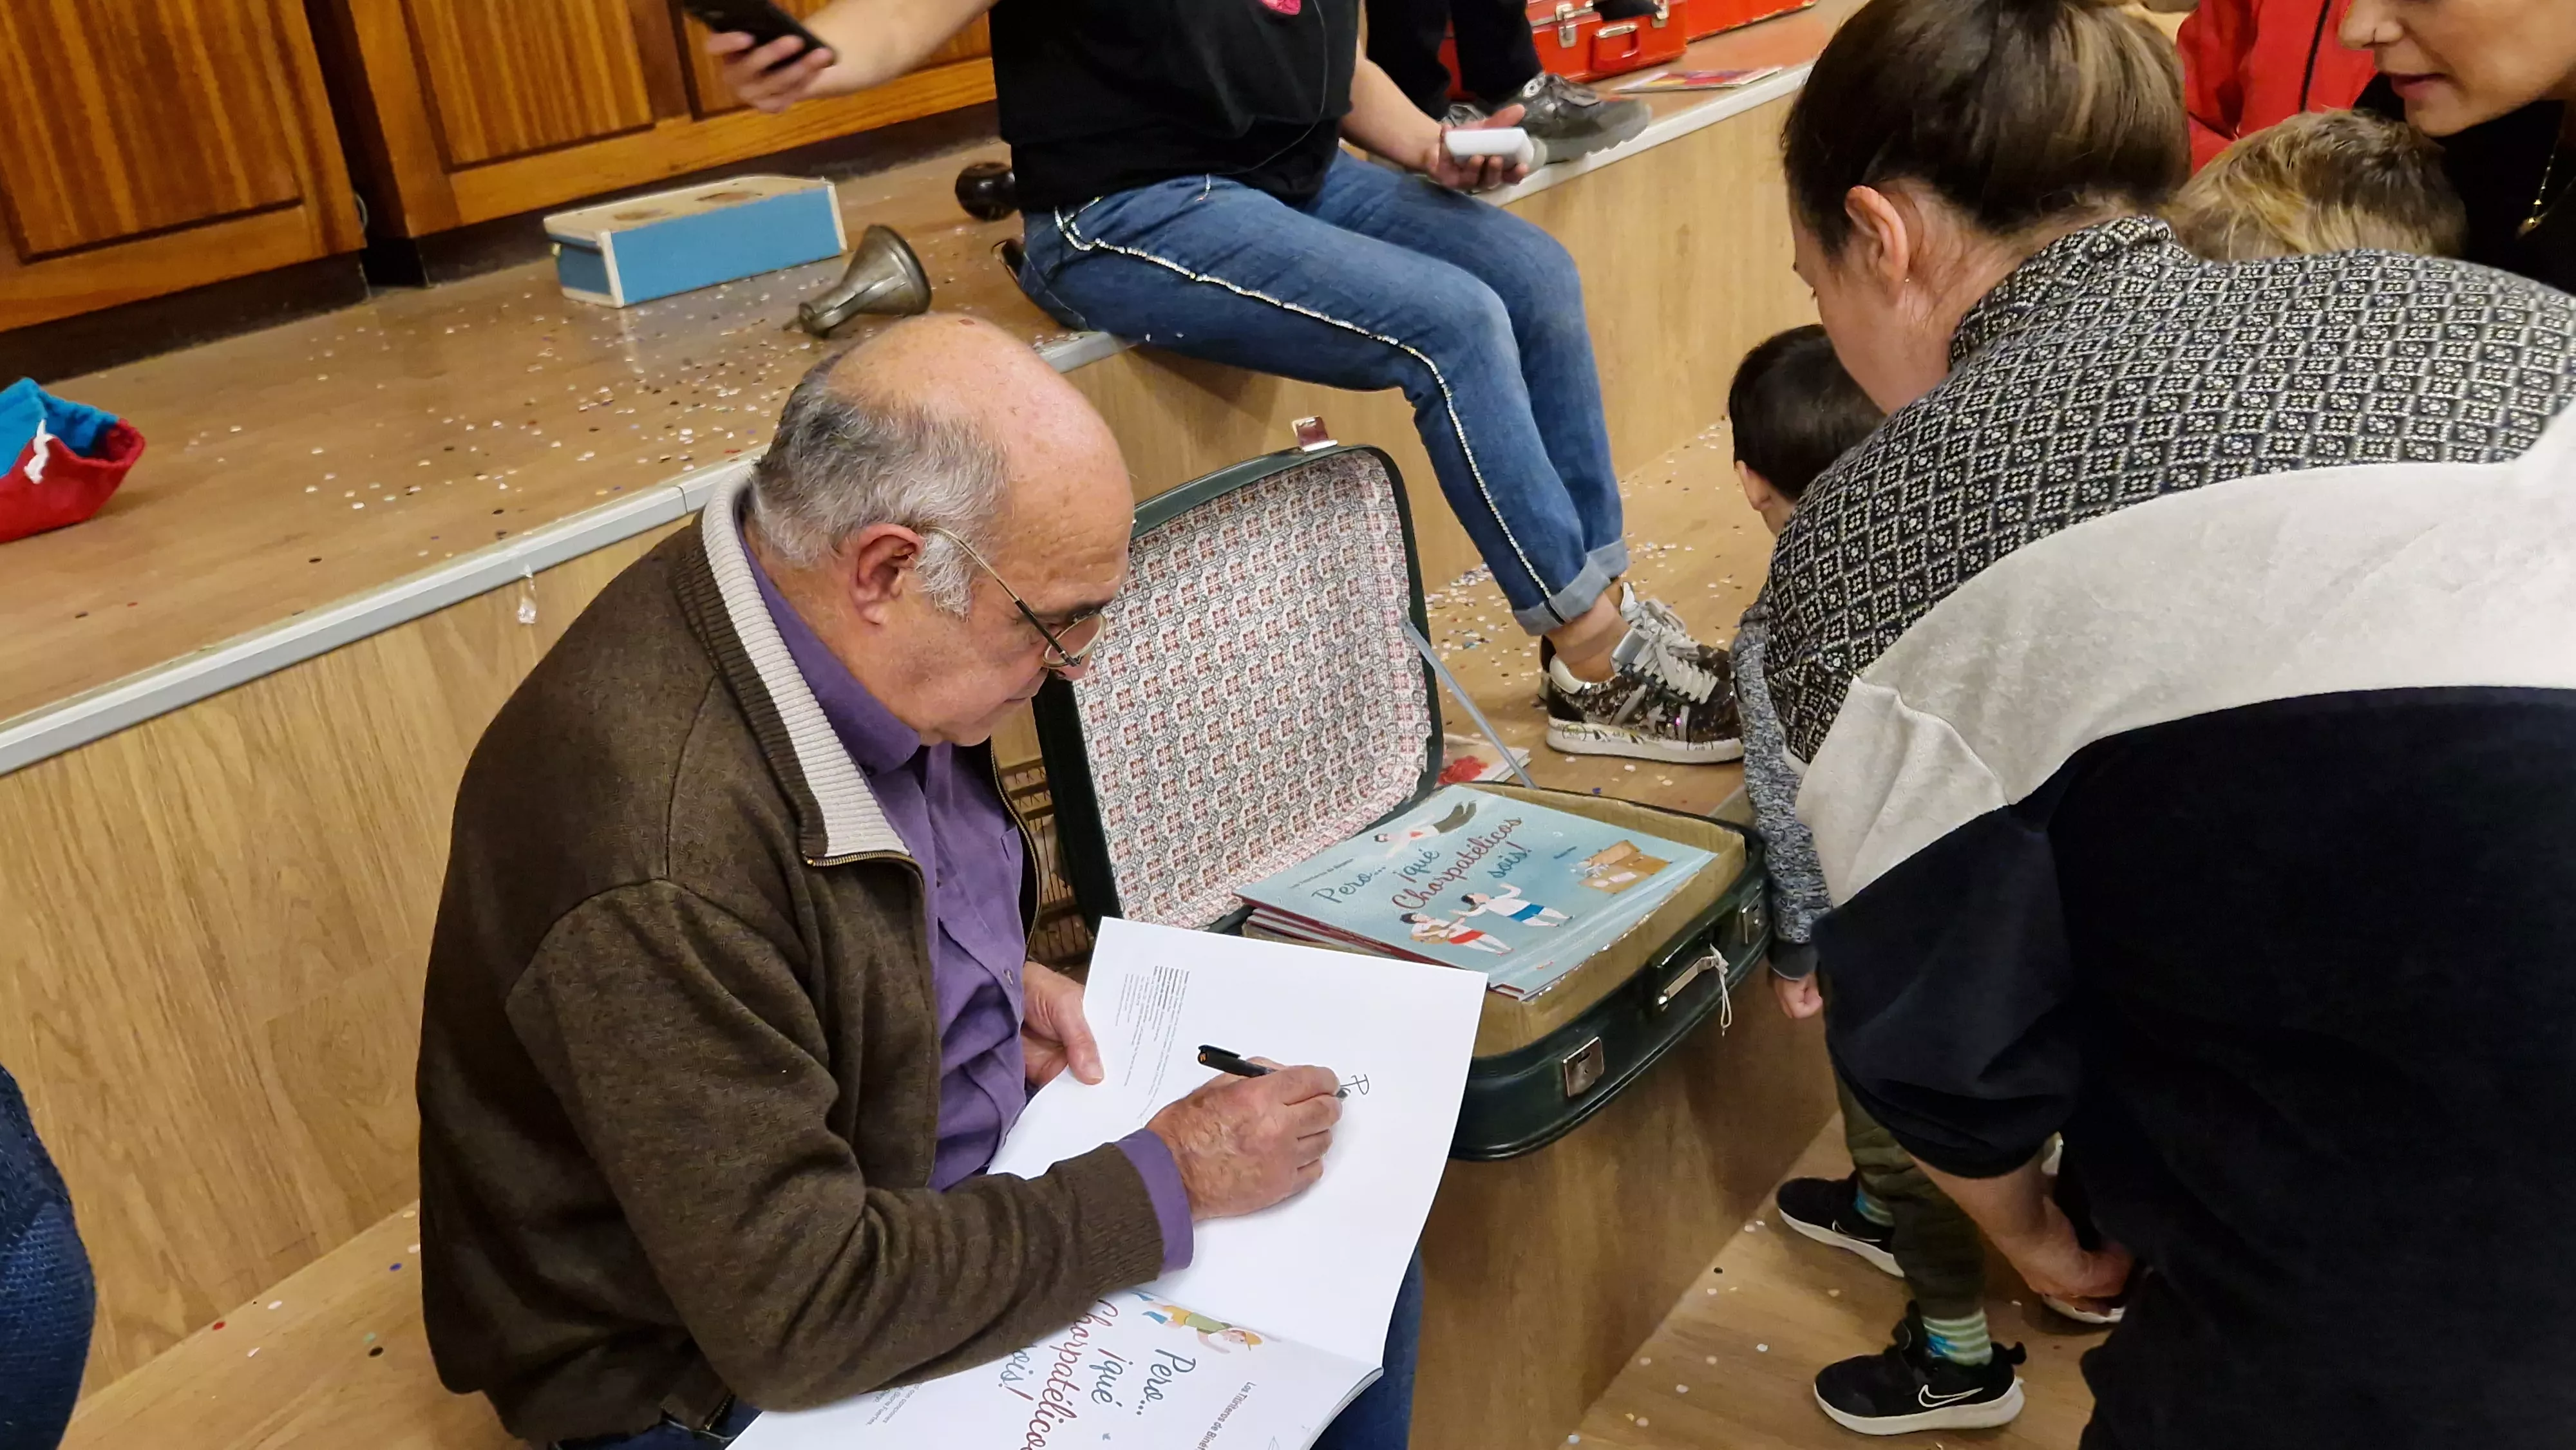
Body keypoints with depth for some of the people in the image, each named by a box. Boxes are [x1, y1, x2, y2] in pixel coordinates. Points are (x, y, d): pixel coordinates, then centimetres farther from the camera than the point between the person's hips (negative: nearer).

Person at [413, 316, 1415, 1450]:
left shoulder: (840, 629, -9)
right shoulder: (660, 858, -35)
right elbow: (800, 1321, -30)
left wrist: (999, 985, -4)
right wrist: (1169, 1183, -23)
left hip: (940, 1191, 8)